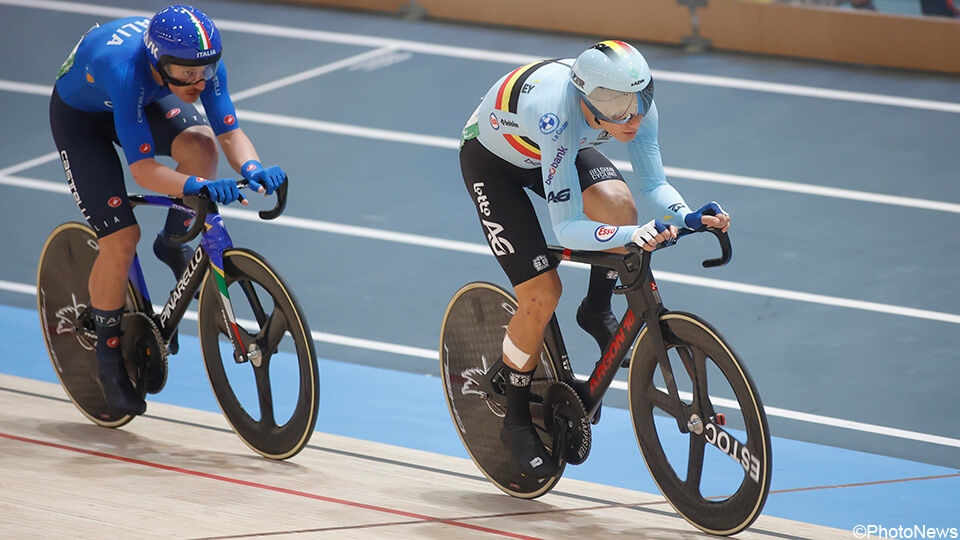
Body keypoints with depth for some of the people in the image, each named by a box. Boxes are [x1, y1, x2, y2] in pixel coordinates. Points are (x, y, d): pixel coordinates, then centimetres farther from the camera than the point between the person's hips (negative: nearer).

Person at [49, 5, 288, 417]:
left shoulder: (202, 62, -30)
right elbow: (142, 168, -45)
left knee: (201, 144, -28)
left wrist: (253, 168, -46)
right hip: (80, 115, -4)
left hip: (144, 101, 4)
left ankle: (173, 244, 0)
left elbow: (230, 132, -25)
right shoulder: (124, 68, -44)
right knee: (121, 238, -15)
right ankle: (108, 355, 7)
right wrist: (201, 187, -59)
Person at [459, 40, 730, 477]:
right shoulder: (556, 111, -44)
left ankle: (597, 313, 1)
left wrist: (689, 218, -36)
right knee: (542, 294, -14)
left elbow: (655, 184, -17)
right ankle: (517, 422, 7)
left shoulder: (632, 100, -28)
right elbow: (567, 228, -44)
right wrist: (629, 236, -59)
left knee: (617, 204, -27)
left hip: (554, 150, 5)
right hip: (491, 160, -5)